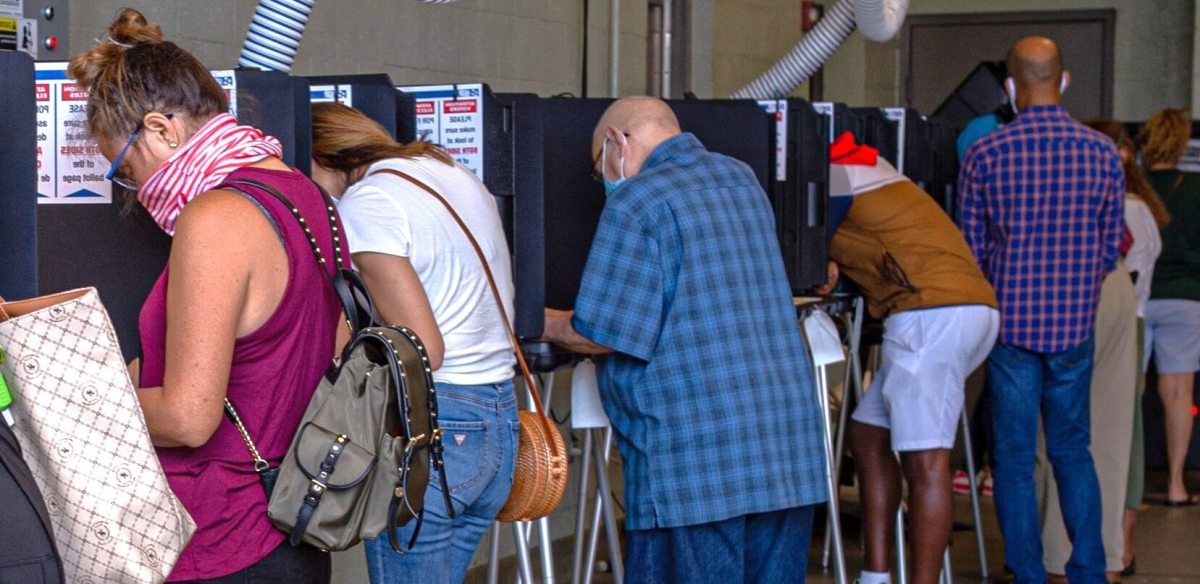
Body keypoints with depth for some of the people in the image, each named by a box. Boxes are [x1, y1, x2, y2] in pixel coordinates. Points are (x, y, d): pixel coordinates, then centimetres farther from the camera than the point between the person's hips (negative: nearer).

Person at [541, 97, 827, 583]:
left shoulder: (637, 203, -6)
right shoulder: (743, 181, 17)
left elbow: (609, 335, -10)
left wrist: (544, 323, 10)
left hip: (695, 458, -7)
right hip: (789, 445, 7)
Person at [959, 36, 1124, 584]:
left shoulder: (985, 154, -7)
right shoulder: (1103, 153, -1)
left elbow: (971, 247, 0)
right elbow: (1111, 248, 6)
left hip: (1011, 321, -2)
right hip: (1075, 326, 2)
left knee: (1015, 457, 5)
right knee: (1073, 451, 14)